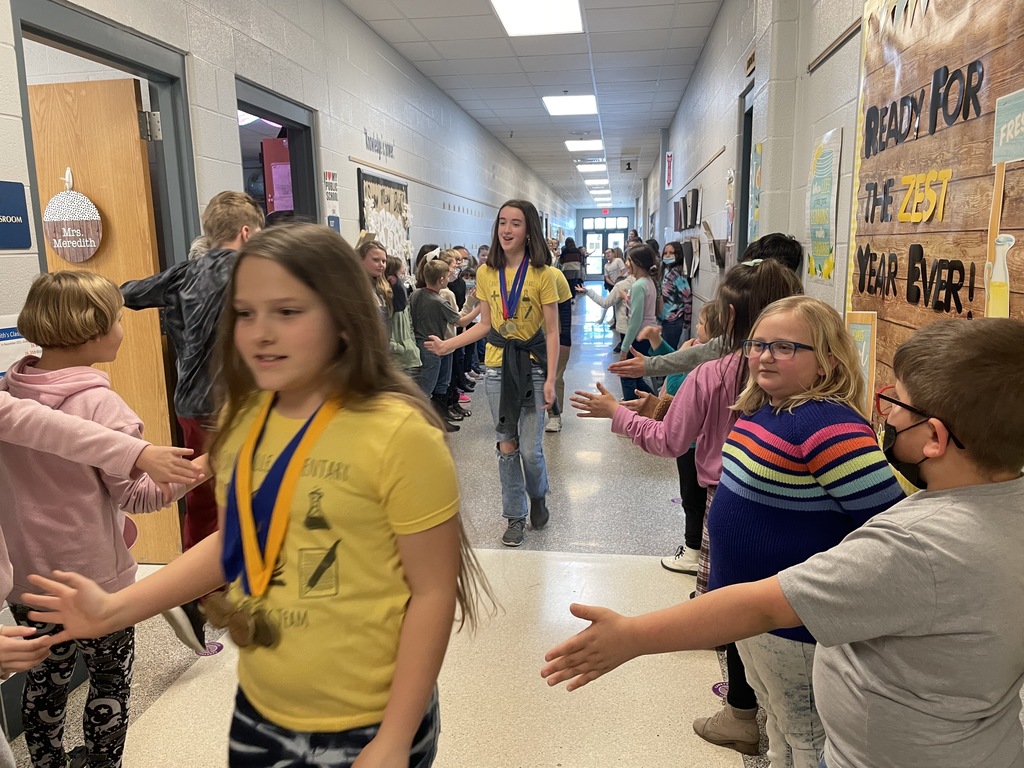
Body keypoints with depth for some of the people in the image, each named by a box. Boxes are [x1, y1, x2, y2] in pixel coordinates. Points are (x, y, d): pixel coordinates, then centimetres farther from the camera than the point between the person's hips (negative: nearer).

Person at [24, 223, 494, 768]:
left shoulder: (398, 433, -22)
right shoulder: (243, 418, -3)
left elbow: (433, 592, -16)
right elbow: (236, 540, 10)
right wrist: (115, 609, 2)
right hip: (258, 710, 6)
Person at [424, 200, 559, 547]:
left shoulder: (541, 274, -8)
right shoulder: (486, 273, 3)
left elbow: (552, 332, -7)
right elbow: (485, 325, 9)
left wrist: (550, 380, -13)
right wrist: (447, 344, -2)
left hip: (532, 365, -3)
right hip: (497, 367, 3)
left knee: (530, 448, -2)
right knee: (507, 446, 8)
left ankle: (538, 496, 31)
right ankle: (515, 516, 24)